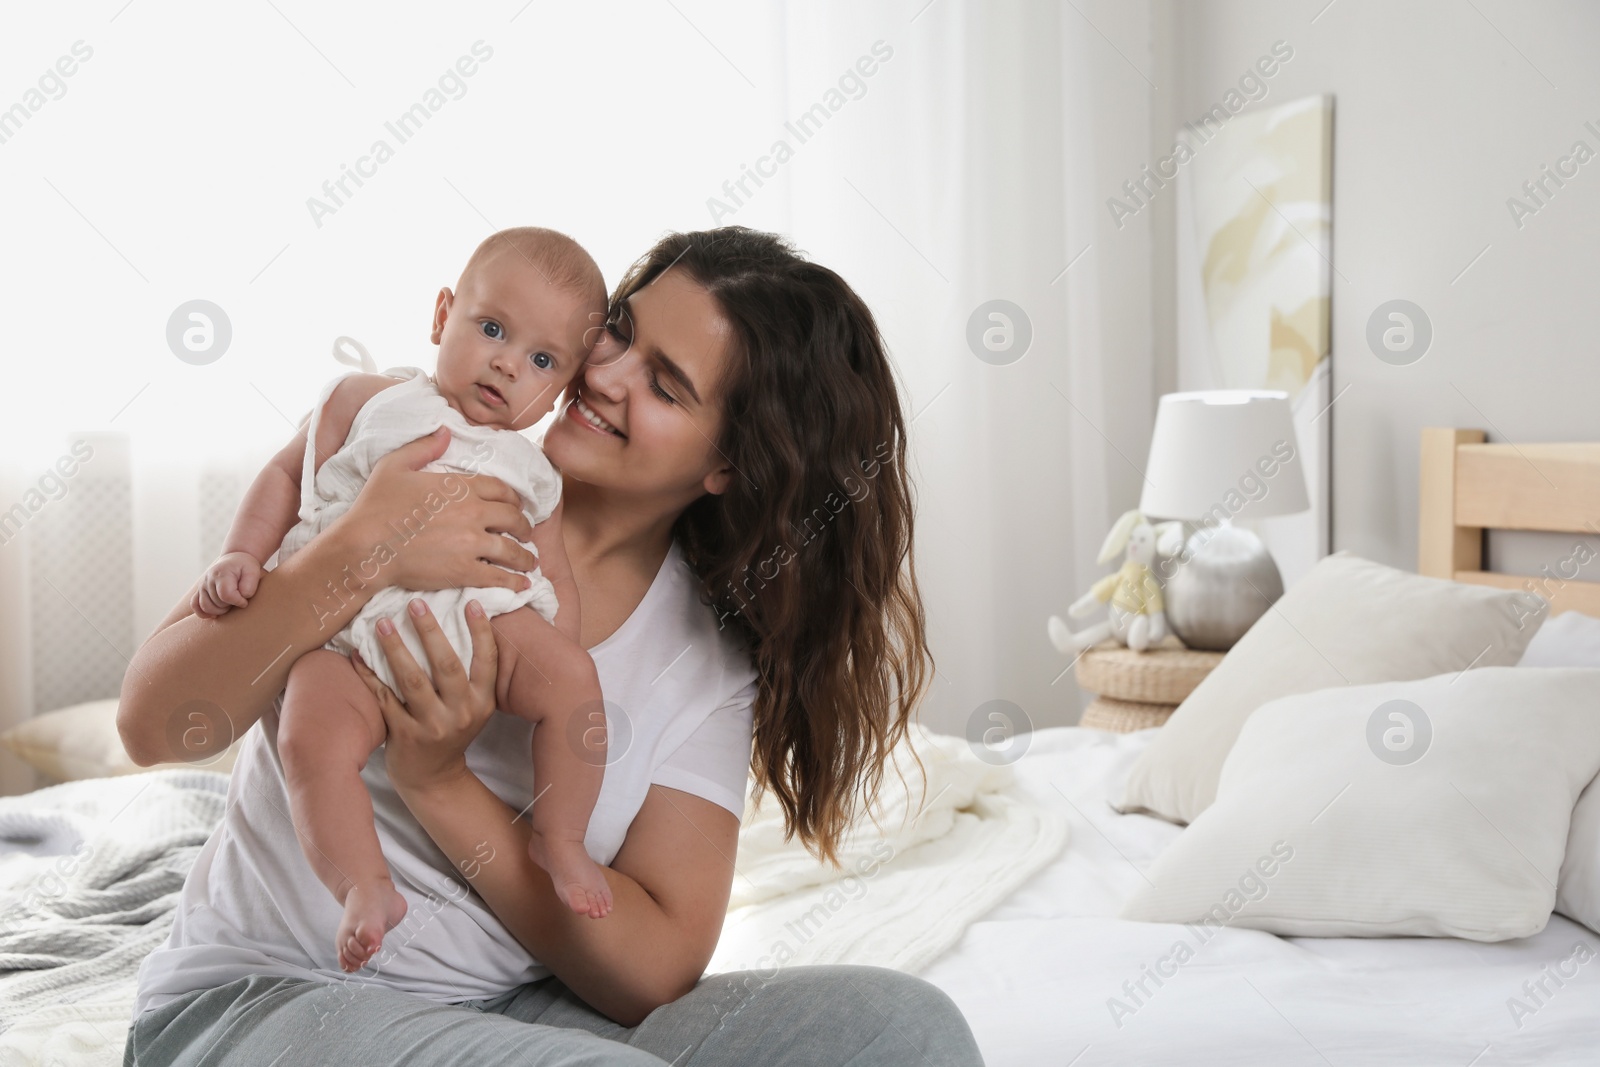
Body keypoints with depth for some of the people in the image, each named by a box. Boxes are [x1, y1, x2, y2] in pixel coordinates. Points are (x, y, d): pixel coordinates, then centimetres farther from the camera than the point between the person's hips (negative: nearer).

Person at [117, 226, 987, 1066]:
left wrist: (438, 780, -20)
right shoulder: (419, 465, -5)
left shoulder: (715, 660, -1)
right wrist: (357, 556, -26)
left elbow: (658, 970, -9)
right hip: (267, 997, -3)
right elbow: (155, 724, -10)